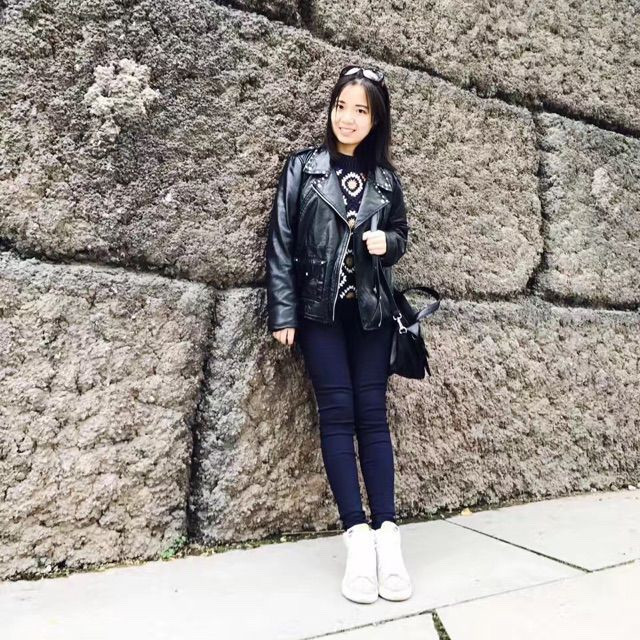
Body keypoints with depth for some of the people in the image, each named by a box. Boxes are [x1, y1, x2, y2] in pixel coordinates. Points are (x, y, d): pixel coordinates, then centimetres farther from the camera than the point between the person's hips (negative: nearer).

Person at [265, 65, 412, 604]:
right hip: (319, 309, -2)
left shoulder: (386, 178, 10)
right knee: (338, 412, -5)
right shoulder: (302, 167, 3)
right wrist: (282, 312, -8)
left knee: (372, 413, -1)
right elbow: (281, 242, -1)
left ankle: (387, 532, 2)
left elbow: (400, 236, 19)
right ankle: (358, 536, -2)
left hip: (371, 311, 2)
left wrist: (387, 243, -6)